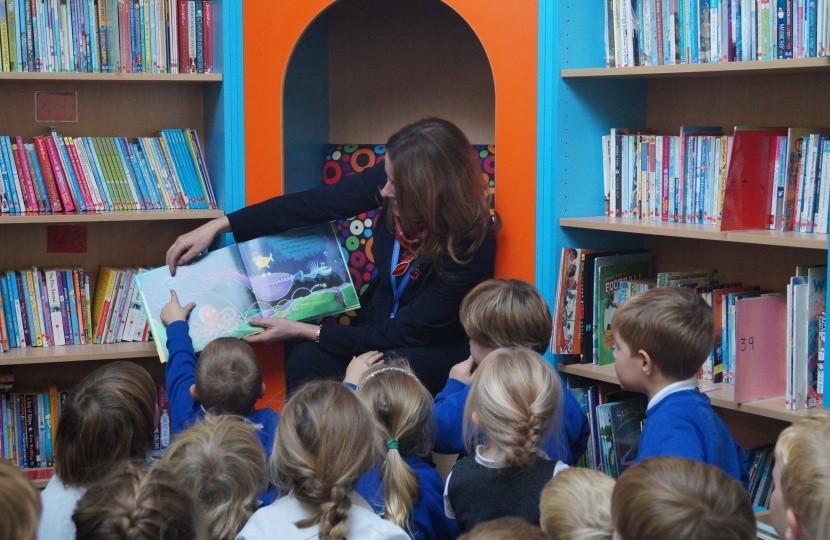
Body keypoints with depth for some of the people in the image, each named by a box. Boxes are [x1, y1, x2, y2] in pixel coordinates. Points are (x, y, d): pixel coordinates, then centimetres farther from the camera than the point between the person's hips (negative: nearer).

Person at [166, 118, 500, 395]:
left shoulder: (472, 248, -30)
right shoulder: (392, 176, -18)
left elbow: (406, 332, -23)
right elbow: (313, 204, -11)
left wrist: (303, 331, -21)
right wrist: (219, 226, -14)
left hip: (437, 349, -5)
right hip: (379, 323, 5)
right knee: (304, 362, -22)